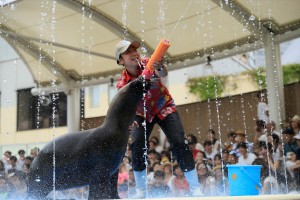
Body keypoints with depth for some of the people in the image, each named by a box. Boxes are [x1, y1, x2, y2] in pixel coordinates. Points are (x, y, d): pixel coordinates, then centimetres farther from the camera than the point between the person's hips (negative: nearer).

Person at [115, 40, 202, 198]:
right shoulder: (122, 84, -20)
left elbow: (163, 74, -45)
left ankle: (195, 188, -10)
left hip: (164, 107, -1)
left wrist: (160, 68, -70)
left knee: (179, 143, -16)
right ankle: (140, 191, -4)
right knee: (137, 145, -18)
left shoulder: (148, 64, -24)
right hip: (142, 113, 1)